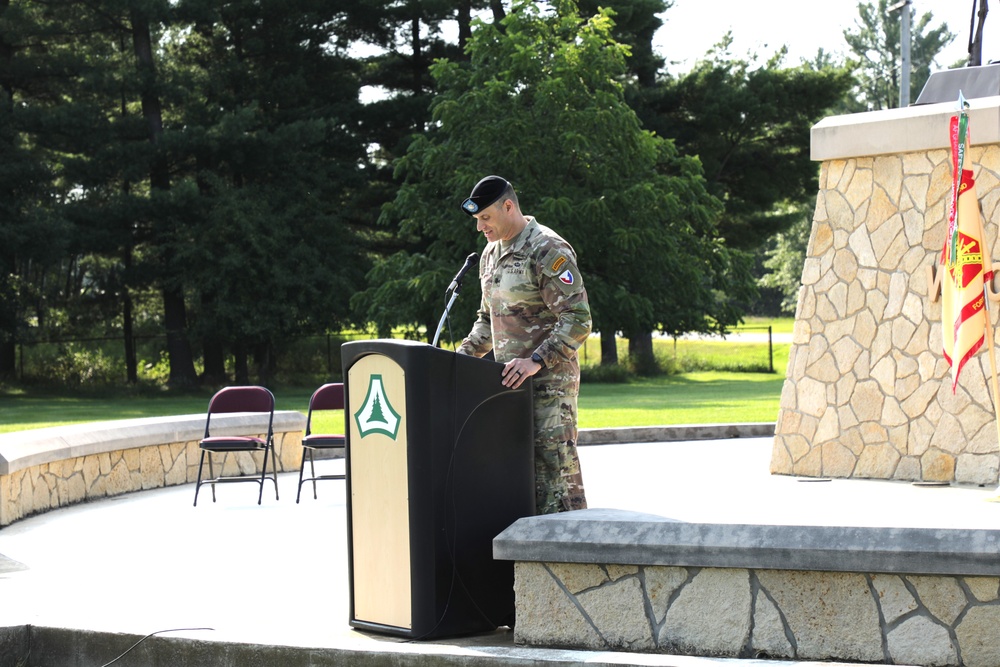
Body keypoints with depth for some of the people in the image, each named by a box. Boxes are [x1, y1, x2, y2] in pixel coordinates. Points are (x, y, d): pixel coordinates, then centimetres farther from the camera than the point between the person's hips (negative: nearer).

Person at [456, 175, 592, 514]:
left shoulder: (548, 251, -11)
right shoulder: (491, 254, 16)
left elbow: (577, 319, -17)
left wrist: (536, 362, -25)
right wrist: (464, 354, 13)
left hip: (549, 380, -8)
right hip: (509, 378, 8)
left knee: (554, 463, -11)